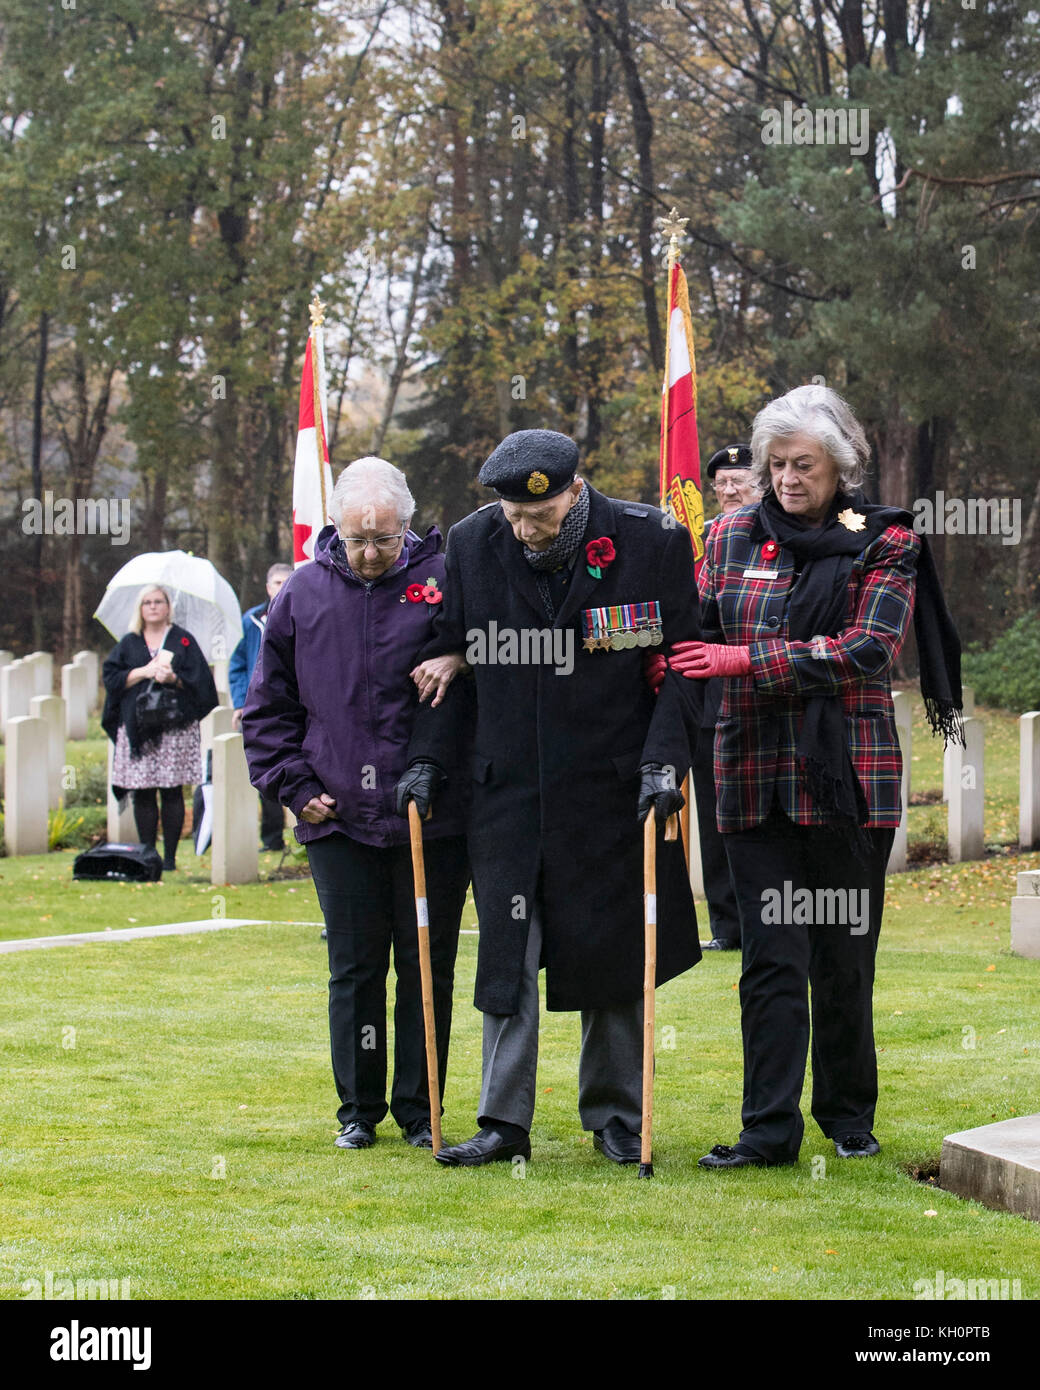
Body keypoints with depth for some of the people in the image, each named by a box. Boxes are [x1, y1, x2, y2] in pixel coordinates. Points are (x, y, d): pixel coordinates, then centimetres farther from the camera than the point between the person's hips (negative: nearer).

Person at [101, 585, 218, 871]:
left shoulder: (183, 640, 9)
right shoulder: (129, 644, 14)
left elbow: (199, 679, 2)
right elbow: (111, 676, 4)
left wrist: (173, 678, -15)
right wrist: (143, 672, -9)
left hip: (175, 726, -2)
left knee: (172, 793, -4)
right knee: (142, 794, -2)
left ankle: (170, 856, 0)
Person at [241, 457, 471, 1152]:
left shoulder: (444, 580, -1)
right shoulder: (306, 592, 5)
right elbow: (268, 705, 12)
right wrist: (295, 786, 5)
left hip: (432, 820, -1)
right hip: (340, 819, 1)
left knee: (428, 965, 5)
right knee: (354, 967, 6)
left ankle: (419, 1109, 16)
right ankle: (359, 1109, 17)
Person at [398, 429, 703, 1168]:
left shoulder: (652, 543, -9)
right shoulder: (472, 544, -1)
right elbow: (449, 660, 10)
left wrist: (663, 759, -14)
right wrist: (429, 759, 3)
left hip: (614, 793, -2)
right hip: (509, 791, 2)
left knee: (615, 955, 7)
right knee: (506, 956, 1)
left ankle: (615, 1114, 20)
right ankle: (504, 1123, 7)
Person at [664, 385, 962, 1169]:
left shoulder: (884, 544, 0)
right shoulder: (735, 537, 9)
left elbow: (869, 650, -12)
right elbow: (702, 629, 18)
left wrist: (748, 660, -18)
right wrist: (674, 660, -6)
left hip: (850, 778, -1)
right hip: (757, 777, 1)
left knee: (845, 956, 6)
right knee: (773, 955, -4)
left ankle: (848, 1113, 21)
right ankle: (770, 1128, -3)